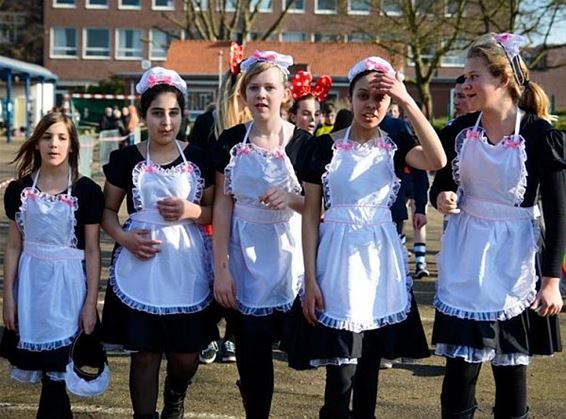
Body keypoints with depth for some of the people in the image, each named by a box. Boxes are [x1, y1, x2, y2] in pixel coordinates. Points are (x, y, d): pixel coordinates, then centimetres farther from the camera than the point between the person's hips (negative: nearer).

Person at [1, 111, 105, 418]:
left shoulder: (86, 191, -5)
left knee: (57, 368, -2)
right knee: (38, 364, 5)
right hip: (30, 282, 3)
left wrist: (91, 303, -6)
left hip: (67, 283, -3)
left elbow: (92, 251, -3)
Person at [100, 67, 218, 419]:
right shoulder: (126, 158, 1)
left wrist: (190, 211, -11)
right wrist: (124, 238, -11)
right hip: (141, 265, -1)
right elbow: (108, 210, 8)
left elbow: (214, 211, 9)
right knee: (144, 352, 2)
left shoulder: (198, 158, 3)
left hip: (186, 265, 1)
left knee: (187, 354, 5)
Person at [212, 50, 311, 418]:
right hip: (244, 254, 1)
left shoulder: (302, 143, -4)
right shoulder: (231, 141, 0)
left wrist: (292, 199, -21)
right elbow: (222, 206, 0)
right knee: (250, 349, 5)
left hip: (288, 253, -1)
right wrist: (221, 268, -5)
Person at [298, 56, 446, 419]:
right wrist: (310, 280, -7)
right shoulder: (327, 146, -2)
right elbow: (310, 215, -1)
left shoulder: (396, 145, 3)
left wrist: (409, 103, -20)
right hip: (339, 258, -2)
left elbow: (438, 162, -18)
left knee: (371, 363, 11)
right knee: (342, 369, -5)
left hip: (382, 258, 3)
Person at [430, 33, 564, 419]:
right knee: (460, 362, 3)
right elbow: (442, 184, 13)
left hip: (512, 256, -3)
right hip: (465, 255, 3)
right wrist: (442, 198, -11)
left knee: (512, 363, 7)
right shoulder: (461, 130, 0)